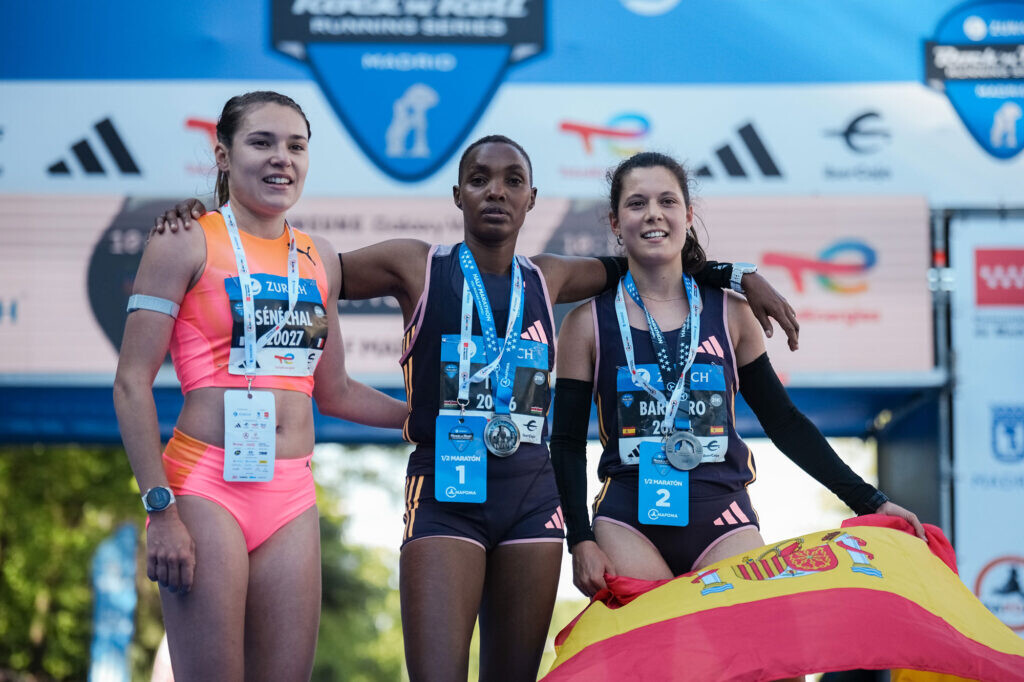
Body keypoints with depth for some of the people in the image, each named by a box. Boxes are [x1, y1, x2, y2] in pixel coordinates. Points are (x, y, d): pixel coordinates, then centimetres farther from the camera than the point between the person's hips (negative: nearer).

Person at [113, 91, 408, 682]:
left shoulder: (319, 259, 15)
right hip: (207, 488, -5)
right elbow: (132, 382, -6)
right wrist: (160, 510, -13)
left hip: (292, 498, 5)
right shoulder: (188, 243, -1)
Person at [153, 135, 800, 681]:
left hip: (531, 494, 4)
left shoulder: (545, 278, 13)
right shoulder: (417, 267, 5)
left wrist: (741, 277, 22)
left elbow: (626, 266, 28)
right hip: (444, 494, -4)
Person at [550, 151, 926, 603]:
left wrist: (869, 502, 10)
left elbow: (783, 422, 14)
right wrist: (580, 541, -7)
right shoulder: (589, 321, 5)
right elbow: (567, 441, 6)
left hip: (722, 519, 1)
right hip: (629, 523, -1)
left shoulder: (729, 313, 9)